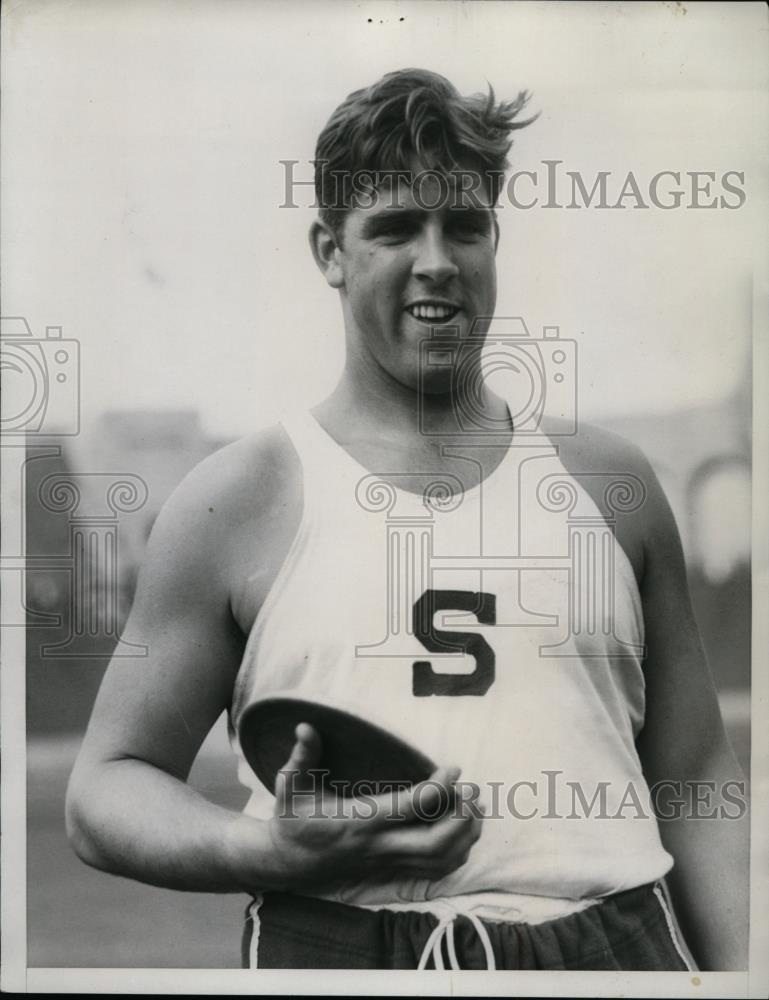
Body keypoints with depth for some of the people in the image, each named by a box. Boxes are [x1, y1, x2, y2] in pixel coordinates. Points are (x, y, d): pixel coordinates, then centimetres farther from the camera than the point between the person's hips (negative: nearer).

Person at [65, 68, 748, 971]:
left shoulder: (607, 481, 12)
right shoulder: (237, 503, 3)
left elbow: (696, 783, 13)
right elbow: (104, 793, 5)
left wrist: (738, 965, 3)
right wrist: (270, 852, -13)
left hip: (609, 940, 3)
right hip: (340, 946, -2)